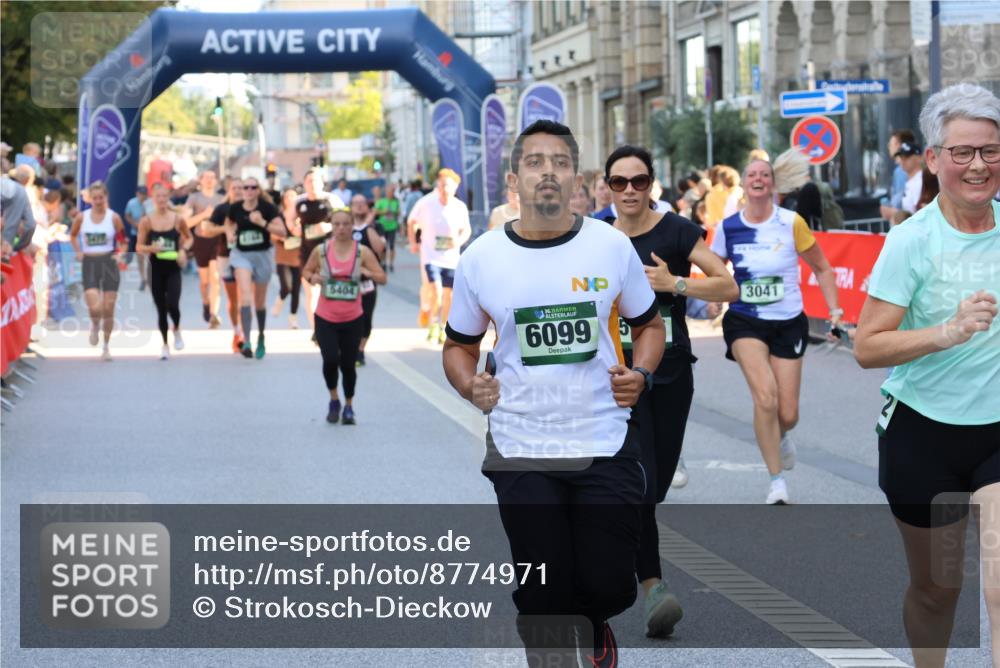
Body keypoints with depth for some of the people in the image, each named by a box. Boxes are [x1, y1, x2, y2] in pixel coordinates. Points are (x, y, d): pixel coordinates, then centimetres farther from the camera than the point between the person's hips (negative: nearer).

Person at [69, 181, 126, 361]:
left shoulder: (114, 218, -3)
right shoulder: (82, 217, 0)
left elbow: (123, 241, 8)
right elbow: (73, 235, 18)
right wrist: (78, 252, 4)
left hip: (108, 263, 0)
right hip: (90, 264, 0)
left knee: (108, 310, 2)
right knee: (95, 309, -15)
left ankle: (106, 346, 19)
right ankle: (95, 326, 22)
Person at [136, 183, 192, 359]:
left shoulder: (177, 219, -2)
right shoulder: (146, 221, -3)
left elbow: (189, 238, 13)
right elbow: (139, 247, 1)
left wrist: (183, 250, -6)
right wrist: (151, 248, -19)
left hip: (173, 268, -1)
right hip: (156, 268, 1)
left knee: (172, 305, -16)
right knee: (161, 309, 6)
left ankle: (177, 330, 16)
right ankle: (165, 345, 22)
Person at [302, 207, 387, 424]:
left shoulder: (362, 252, -3)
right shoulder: (321, 250, -2)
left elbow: (382, 278, -1)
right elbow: (306, 271, 12)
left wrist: (367, 273, -21)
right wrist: (312, 278, -11)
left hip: (353, 319, 0)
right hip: (325, 318, 0)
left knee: (347, 364, 4)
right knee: (330, 360, -14)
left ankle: (348, 407, 26)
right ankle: (334, 400, 13)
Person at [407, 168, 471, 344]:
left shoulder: (460, 207, -6)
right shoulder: (426, 203, -11)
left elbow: (466, 229, 9)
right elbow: (412, 221, 6)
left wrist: (460, 241, -12)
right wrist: (413, 242, 0)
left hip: (451, 257, 3)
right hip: (430, 255, -3)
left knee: (448, 294, 11)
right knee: (436, 291, -20)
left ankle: (443, 329, 30)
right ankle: (433, 324, 3)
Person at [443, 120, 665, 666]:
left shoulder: (612, 246, -2)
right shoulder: (480, 259, -2)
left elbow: (648, 324, 11)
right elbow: (459, 345, 10)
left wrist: (639, 374, -9)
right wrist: (470, 386, -11)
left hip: (605, 443, 0)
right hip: (520, 453, 0)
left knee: (609, 588, 2)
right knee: (543, 598, 2)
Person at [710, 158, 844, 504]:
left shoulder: (791, 223, -6)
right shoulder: (727, 228, -2)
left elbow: (822, 268, 5)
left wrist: (834, 310, -2)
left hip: (788, 323, 0)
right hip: (744, 321, 0)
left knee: (787, 414, 0)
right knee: (765, 397, -22)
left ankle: (780, 438, 40)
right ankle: (777, 482, -9)